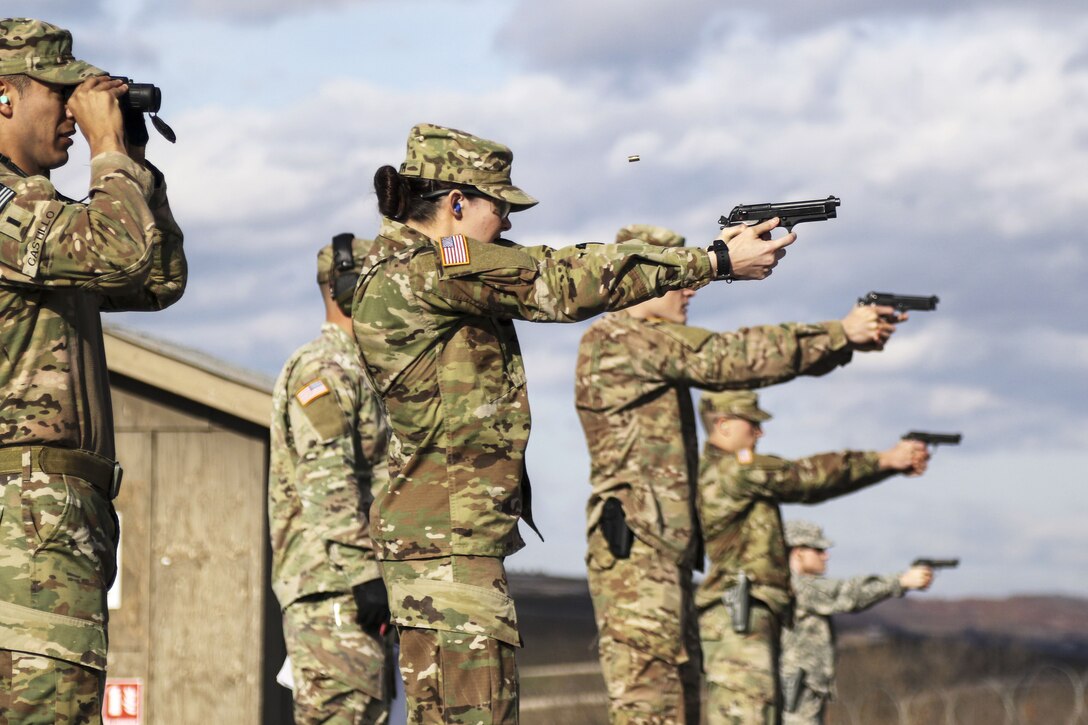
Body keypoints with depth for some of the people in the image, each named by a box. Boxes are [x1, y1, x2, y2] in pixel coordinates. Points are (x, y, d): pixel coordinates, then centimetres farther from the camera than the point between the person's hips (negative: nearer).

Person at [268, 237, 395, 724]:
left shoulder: (360, 371, 24)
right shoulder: (324, 369, -8)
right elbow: (327, 488, -18)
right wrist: (364, 574, -23)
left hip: (358, 591, 10)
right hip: (333, 590, -10)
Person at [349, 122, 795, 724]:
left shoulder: (414, 268, 16)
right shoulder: (433, 268, -14)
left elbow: (547, 266, 15)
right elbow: (563, 288, -13)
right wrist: (718, 262, -7)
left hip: (431, 534, 11)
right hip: (446, 541, -11)